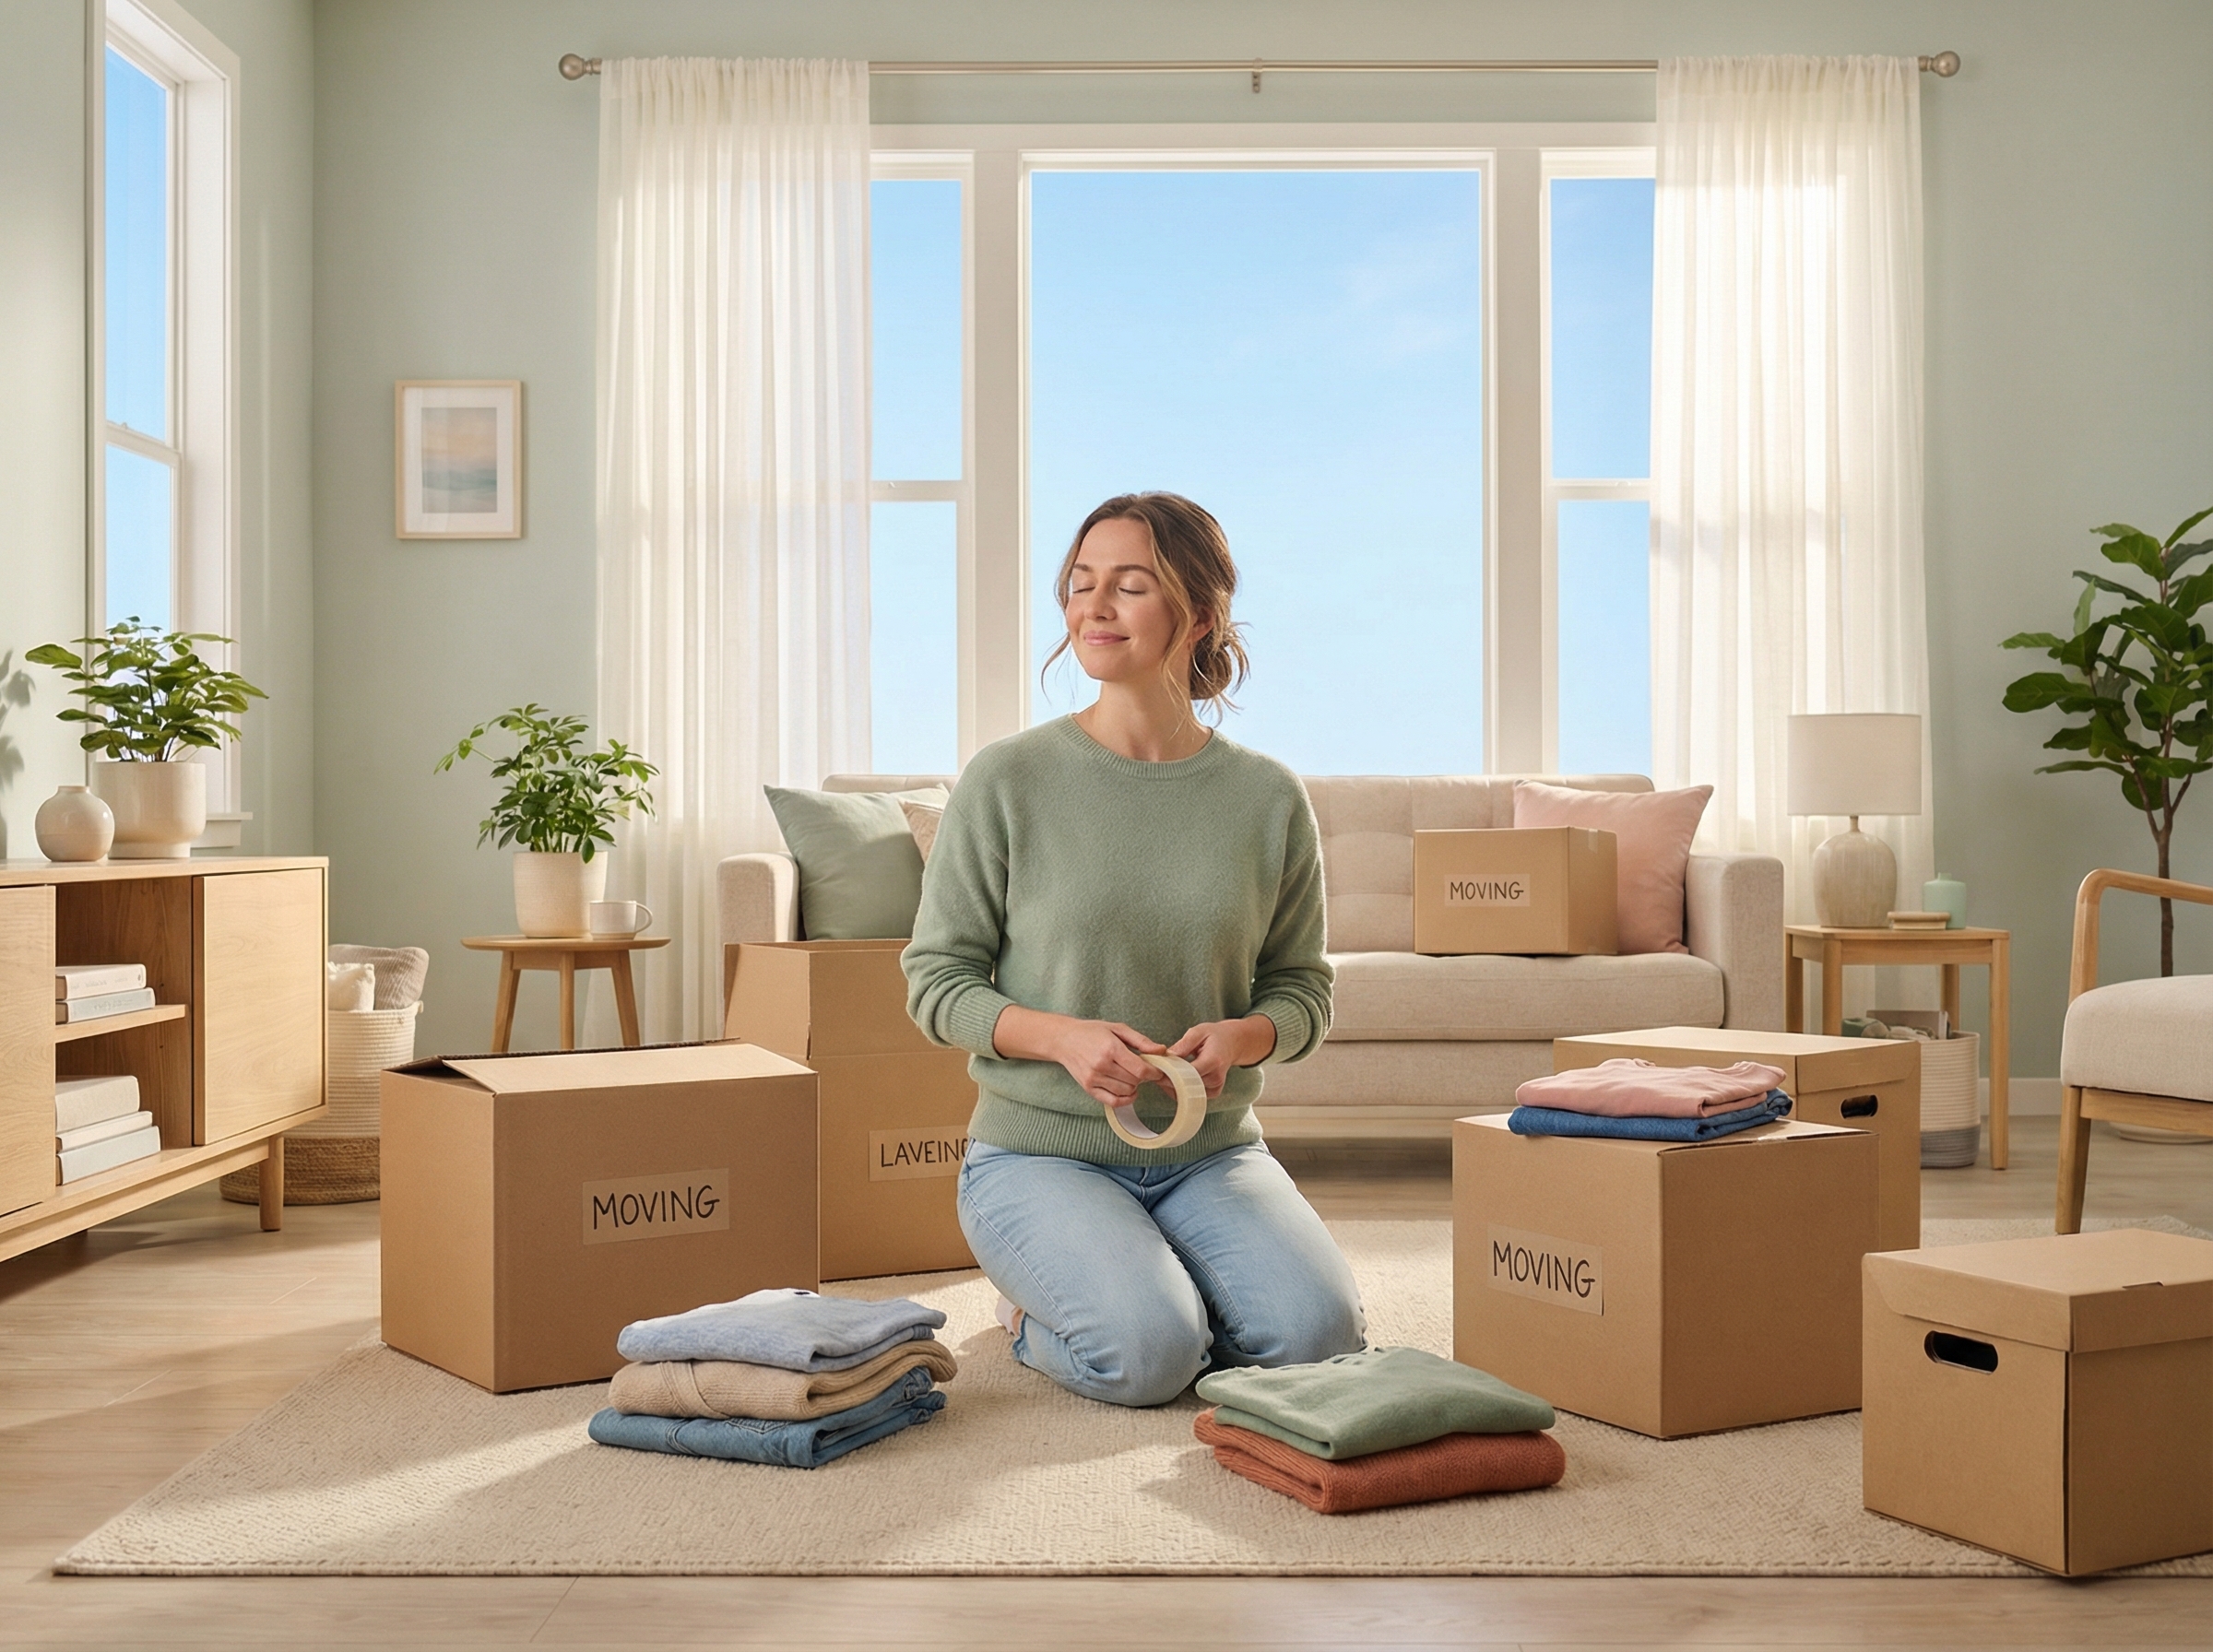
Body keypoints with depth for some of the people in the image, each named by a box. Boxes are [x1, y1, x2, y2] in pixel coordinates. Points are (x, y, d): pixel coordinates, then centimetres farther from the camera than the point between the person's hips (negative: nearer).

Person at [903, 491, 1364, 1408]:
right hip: (1040, 1151, -3)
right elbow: (937, 979, -3)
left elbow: (1302, 986, 9)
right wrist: (1062, 1036, -21)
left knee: (1318, 1332, -19)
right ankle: (1037, 1309, 11)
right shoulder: (1008, 779, -7)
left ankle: (1149, 1279, 14)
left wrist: (1239, 1038, -14)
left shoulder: (1269, 798, 0)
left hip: (1211, 1150, 3)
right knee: (1147, 1355, -25)